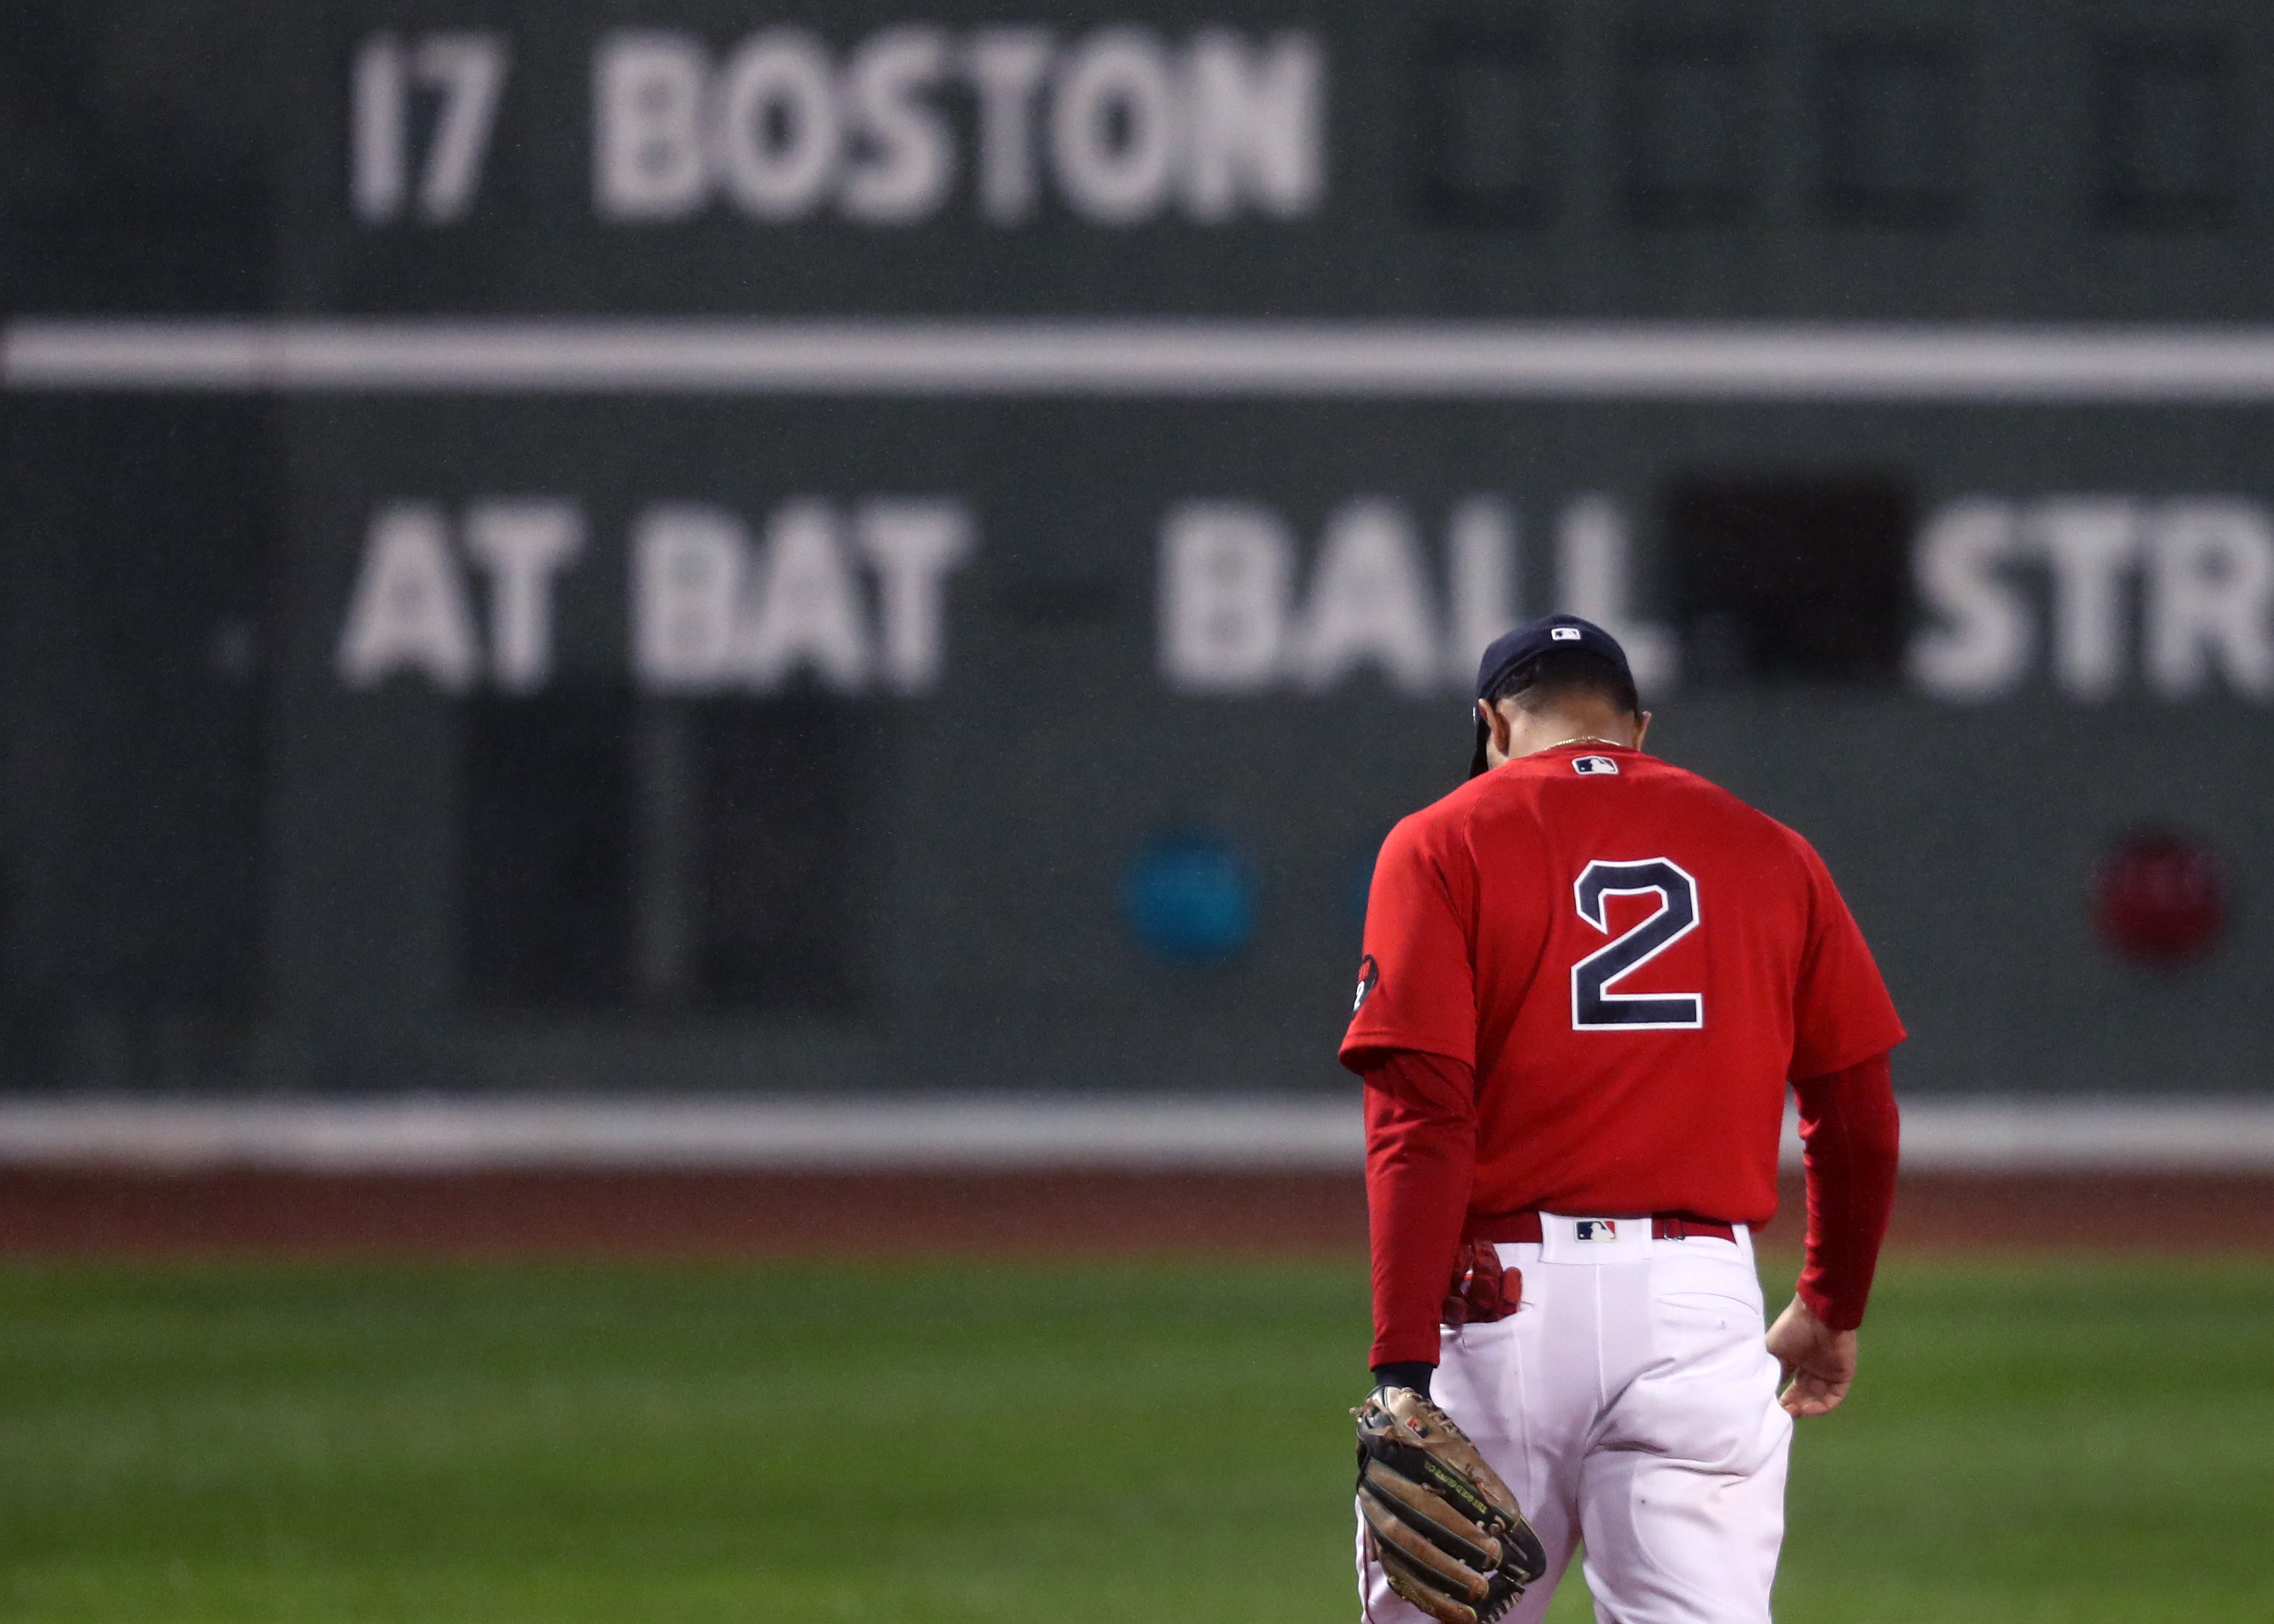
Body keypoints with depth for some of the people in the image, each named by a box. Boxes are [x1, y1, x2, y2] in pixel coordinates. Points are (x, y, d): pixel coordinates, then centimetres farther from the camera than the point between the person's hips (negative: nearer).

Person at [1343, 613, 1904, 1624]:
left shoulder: (1445, 846, 2)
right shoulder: (1769, 855, 11)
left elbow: (1419, 1128, -9)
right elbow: (1858, 1120, 12)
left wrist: (1401, 1375, -15)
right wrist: (1831, 1310, 28)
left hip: (1502, 1302, -2)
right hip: (1700, 1301, 2)